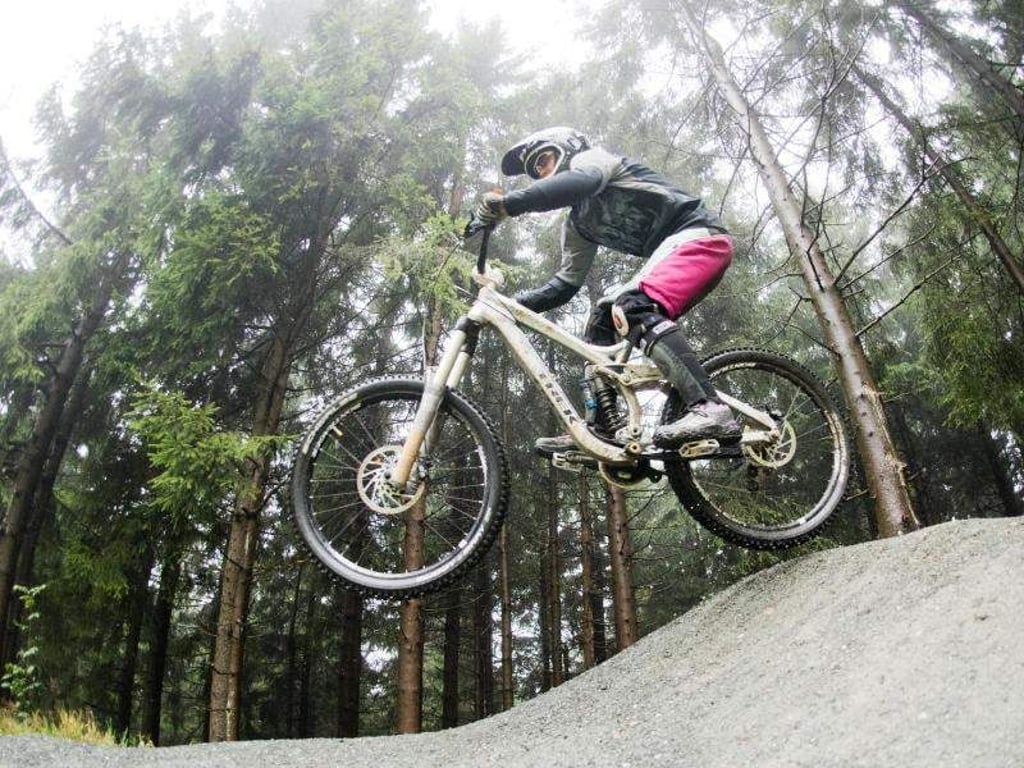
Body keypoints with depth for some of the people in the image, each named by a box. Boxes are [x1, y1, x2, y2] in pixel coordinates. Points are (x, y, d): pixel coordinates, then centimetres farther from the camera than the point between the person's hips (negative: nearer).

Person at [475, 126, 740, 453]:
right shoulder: (577, 224, 23)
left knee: (633, 308, -29)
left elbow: (581, 182, -26)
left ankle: (710, 409, -39)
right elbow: (566, 283, 20)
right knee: (601, 319, 5)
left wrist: (508, 203, -33)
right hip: (668, 251, 9)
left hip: (699, 234, -9)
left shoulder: (590, 157, 0)